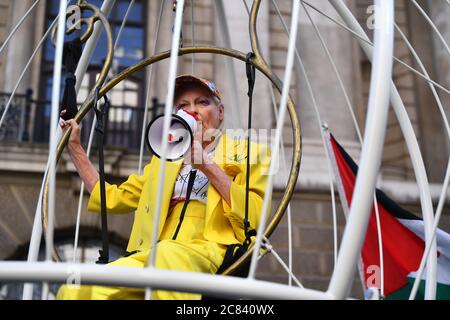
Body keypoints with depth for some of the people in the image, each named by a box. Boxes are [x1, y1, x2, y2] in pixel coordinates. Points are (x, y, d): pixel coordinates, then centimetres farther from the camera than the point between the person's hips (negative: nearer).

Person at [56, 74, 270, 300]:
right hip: (152, 258, 3)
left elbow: (254, 218, -1)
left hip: (209, 254, -3)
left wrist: (208, 165, -4)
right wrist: (74, 146, 27)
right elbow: (111, 198, 28)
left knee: (166, 252, -40)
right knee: (74, 290, -27)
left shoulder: (247, 152, 16)